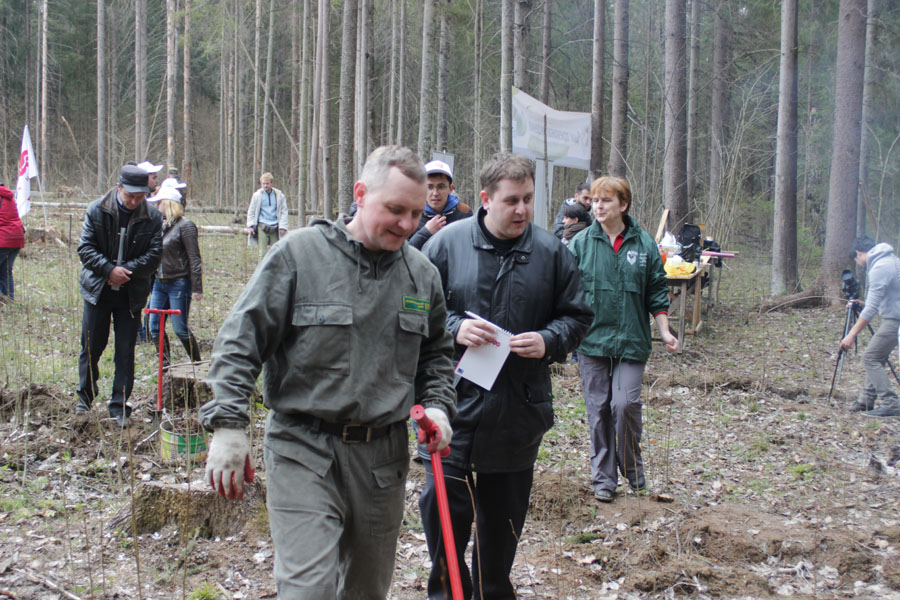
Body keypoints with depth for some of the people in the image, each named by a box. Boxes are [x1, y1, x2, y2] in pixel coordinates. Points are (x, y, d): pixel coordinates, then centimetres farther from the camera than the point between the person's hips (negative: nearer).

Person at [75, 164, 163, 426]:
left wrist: (125, 271, -17)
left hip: (131, 295, 0)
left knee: (125, 353, 2)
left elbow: (154, 254, -5)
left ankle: (119, 407, 11)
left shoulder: (152, 217, -5)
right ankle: (85, 395, 32)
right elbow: (85, 248, -6)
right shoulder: (96, 210, -5)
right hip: (98, 290, 1)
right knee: (91, 346, 11)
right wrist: (110, 270, -19)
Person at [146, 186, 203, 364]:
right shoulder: (162, 225, 11)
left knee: (180, 329, -4)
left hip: (179, 284, -8)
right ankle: (165, 364, 19)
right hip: (160, 283, 8)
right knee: (155, 327, 7)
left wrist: (197, 288, -17)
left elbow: (194, 259, -13)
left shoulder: (185, 226, -10)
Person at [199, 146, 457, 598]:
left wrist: (437, 405, 3)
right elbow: (240, 341, -7)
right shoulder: (298, 253, -7)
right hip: (303, 449, -5)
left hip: (383, 458, 5)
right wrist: (227, 425, -15)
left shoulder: (423, 274, 7)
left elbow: (436, 353, 22)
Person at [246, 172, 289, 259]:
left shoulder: (279, 195, 6)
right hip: (262, 227, -1)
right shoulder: (257, 195, 6)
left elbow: (284, 212, 9)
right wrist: (250, 226, 1)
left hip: (275, 228, 1)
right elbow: (251, 212, 11)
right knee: (263, 252, -4)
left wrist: (283, 226, 0)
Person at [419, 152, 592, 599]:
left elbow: (577, 316, 9)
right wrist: (454, 329, -15)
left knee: (503, 516, 13)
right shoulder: (447, 243, -2)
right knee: (443, 505, -2)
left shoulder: (551, 251, 2)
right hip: (454, 402, -2)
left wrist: (548, 341, -10)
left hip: (519, 410, 2)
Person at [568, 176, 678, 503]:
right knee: (598, 408, 5)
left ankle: (633, 470, 14)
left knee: (625, 404, -10)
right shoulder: (581, 243, 1)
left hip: (631, 339, 0)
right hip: (592, 338, 1)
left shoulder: (643, 243, 5)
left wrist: (664, 331, 5)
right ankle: (603, 477, 17)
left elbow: (656, 291, 11)